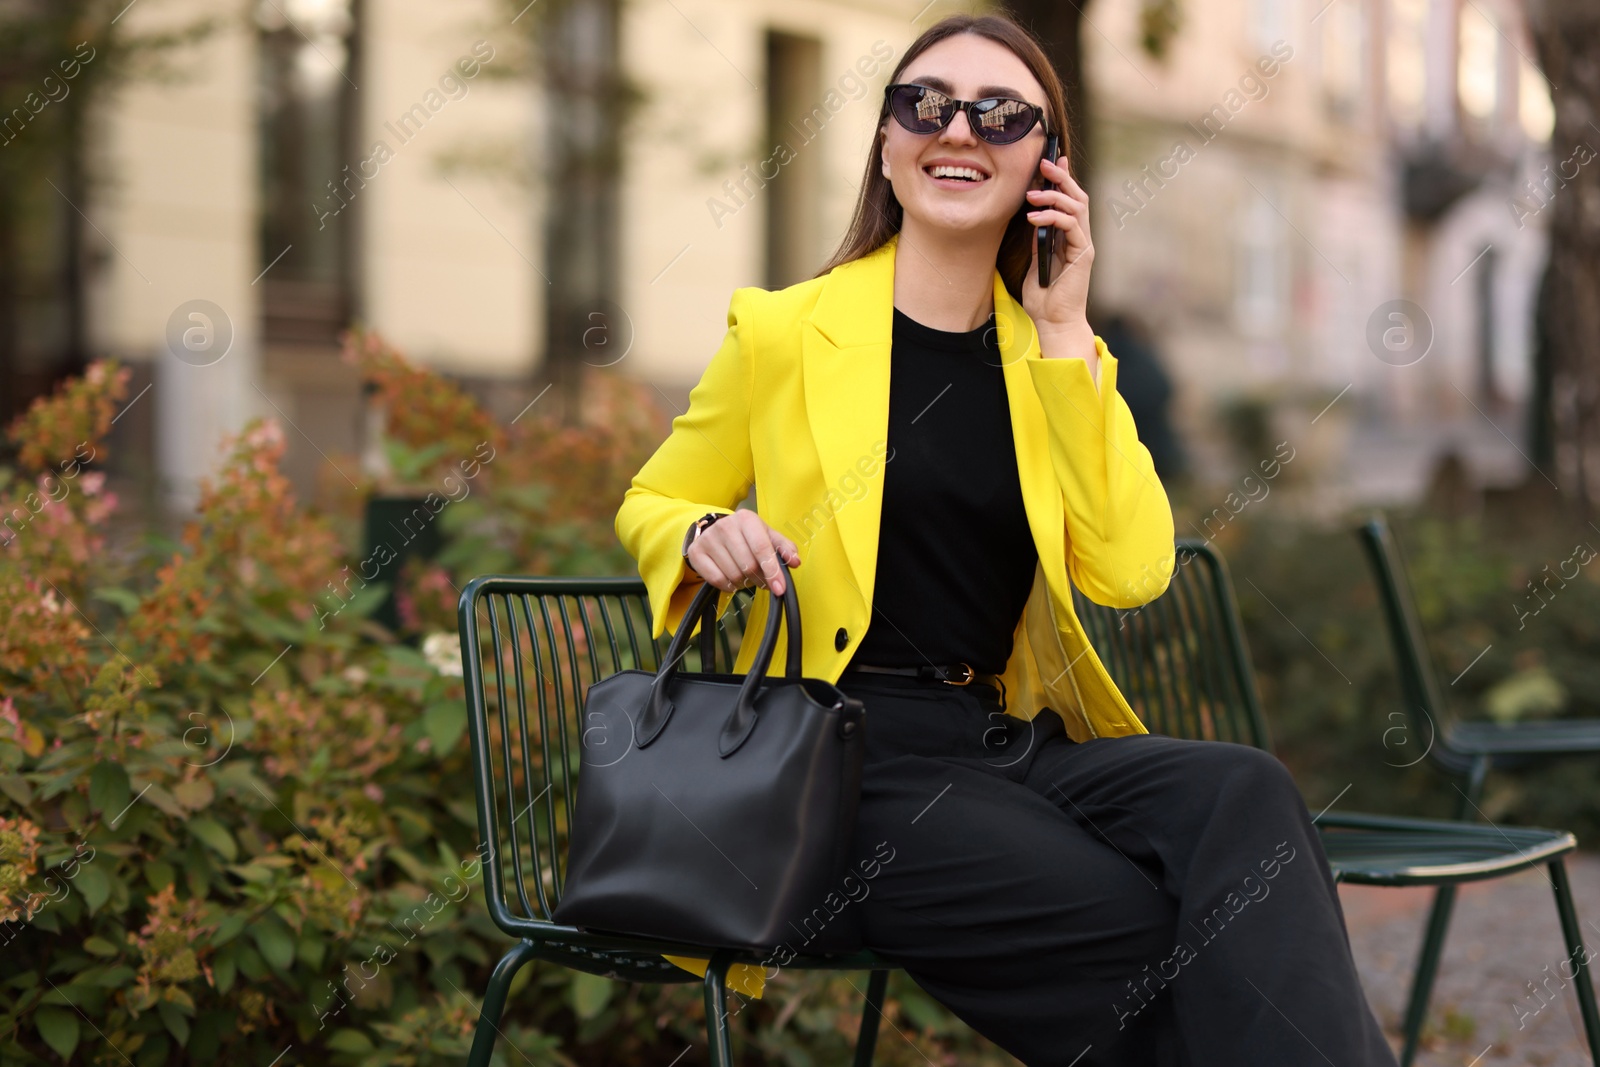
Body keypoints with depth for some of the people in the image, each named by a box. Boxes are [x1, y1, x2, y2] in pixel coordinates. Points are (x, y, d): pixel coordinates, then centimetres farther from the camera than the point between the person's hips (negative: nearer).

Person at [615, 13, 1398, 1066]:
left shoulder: (1052, 357, 13)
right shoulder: (784, 331, 4)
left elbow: (1132, 572, -1)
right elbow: (651, 504, 15)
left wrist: (1065, 332, -3)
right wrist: (707, 537, -10)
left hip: (1019, 743, 4)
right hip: (863, 757, -4)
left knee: (1244, 796, -29)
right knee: (1152, 931, -29)